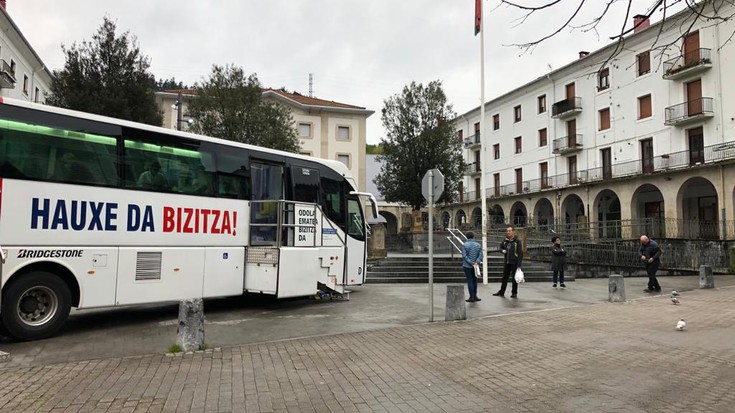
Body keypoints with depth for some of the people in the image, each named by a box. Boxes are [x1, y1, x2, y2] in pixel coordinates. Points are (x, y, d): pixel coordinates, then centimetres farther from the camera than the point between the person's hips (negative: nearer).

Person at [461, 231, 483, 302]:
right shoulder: (478, 245, 3)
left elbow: (464, 256, -15)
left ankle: (472, 297, 0)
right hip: (475, 267, 3)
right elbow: (481, 255, -5)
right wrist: (476, 262, -13)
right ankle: (475, 296, 19)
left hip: (467, 266, -3)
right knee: (474, 280, 13)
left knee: (470, 281, 1)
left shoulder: (465, 245, -7)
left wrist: (470, 262, -15)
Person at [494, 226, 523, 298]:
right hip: (506, 262, 5)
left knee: (514, 278, 4)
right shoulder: (505, 241, 7)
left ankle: (514, 293, 14)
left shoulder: (517, 241, -9)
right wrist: (502, 250, -2)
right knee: (505, 277, 11)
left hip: (514, 263, -5)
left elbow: (520, 253, -12)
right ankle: (501, 292, 18)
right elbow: (501, 247, 23)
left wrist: (519, 264, -17)